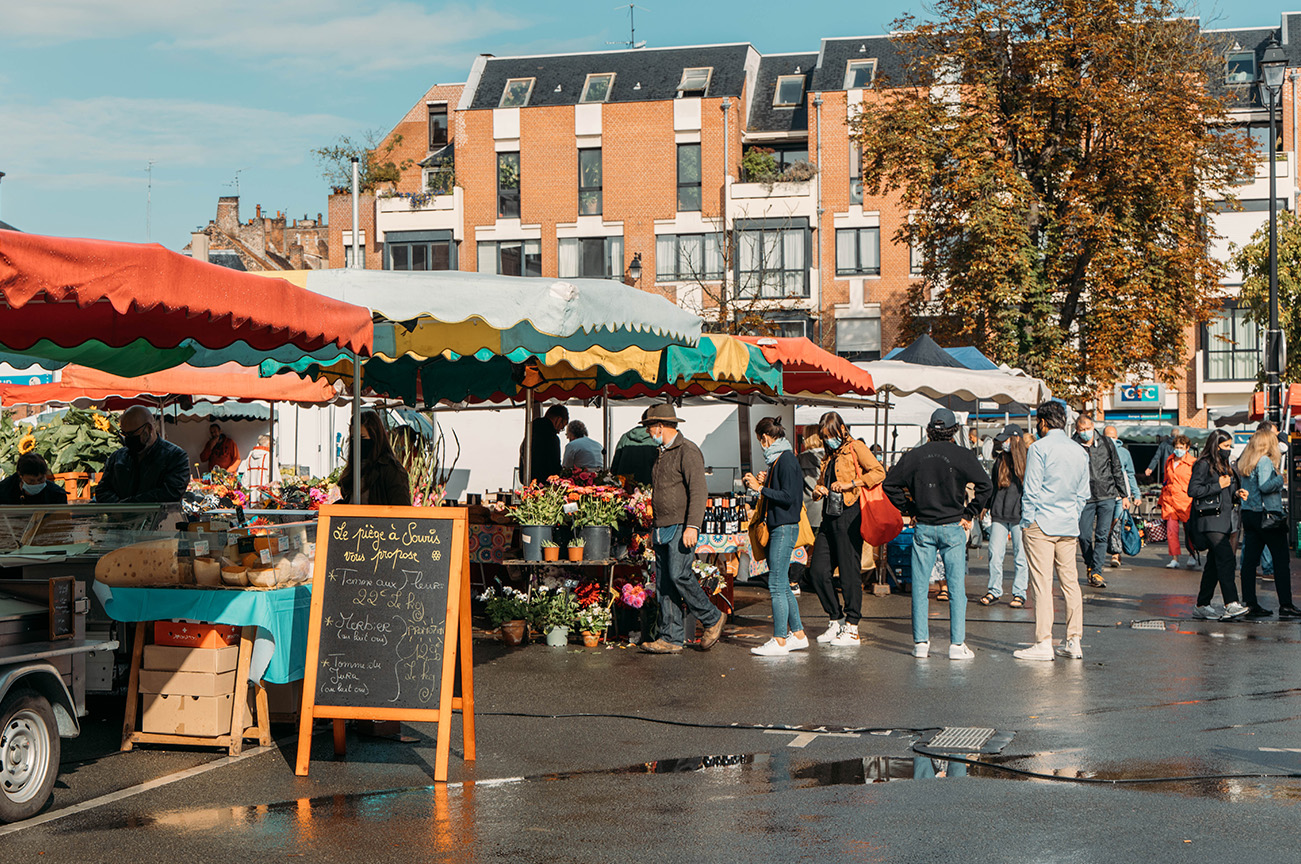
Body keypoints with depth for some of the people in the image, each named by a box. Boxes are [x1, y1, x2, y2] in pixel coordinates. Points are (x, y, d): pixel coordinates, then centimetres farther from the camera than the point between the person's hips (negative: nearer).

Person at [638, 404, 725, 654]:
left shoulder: (687, 451, -8)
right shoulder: (662, 454, 20)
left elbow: (697, 491, -16)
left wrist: (692, 526, -24)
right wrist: (655, 528, 23)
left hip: (682, 527, -9)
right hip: (663, 529, 9)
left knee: (678, 575, -18)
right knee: (663, 582, 3)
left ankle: (712, 619, 0)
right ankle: (671, 638, 3)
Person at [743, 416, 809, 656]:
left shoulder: (786, 459, -14)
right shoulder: (779, 459, 17)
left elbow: (788, 497, -20)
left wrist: (761, 488, -15)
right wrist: (764, 483, 13)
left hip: (784, 529, -11)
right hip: (779, 528, 11)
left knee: (777, 585, -9)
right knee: (782, 586, 13)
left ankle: (779, 641, -7)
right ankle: (797, 635, 18)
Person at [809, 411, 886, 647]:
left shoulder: (856, 448, -2)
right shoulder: (828, 456, 20)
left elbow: (879, 472, -14)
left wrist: (850, 484, -18)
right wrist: (818, 491, 6)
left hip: (849, 515, -8)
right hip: (829, 517, 8)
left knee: (849, 572, -5)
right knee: (818, 570, 3)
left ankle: (852, 629, 1)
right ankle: (836, 620, 16)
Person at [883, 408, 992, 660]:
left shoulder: (915, 456, 1)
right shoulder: (962, 456, -6)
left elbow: (889, 483, 2)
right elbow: (985, 485, -13)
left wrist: (910, 510, 7)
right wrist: (969, 514, -5)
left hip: (923, 528, 2)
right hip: (953, 528, -2)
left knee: (919, 586, 7)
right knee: (956, 587, 2)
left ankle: (920, 642, 7)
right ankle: (957, 644, 0)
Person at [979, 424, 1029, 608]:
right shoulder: (1000, 460, 12)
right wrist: (991, 510, 16)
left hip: (1020, 516, -4)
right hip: (999, 516, 4)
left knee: (1020, 556, 1)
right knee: (995, 553, 0)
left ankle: (1019, 593, 10)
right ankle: (994, 590, 11)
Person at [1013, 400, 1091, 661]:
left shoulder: (1039, 448, -9)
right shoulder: (1080, 451, 11)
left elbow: (1032, 490, -11)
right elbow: (1084, 493, 15)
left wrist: (1026, 522, -4)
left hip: (1041, 524, -6)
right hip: (1069, 527, 6)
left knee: (1041, 583, -5)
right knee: (1070, 581, 9)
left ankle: (1043, 643, -6)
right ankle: (1074, 642, 9)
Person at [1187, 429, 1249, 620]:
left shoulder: (1226, 465, 20)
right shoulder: (1204, 465, -7)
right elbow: (1193, 490, -13)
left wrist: (1237, 494, 8)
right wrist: (1218, 486, -15)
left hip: (1224, 518, 9)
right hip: (1210, 520, -9)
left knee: (1214, 563, 8)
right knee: (1225, 557, -19)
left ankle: (1202, 606, 14)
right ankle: (1231, 604, -26)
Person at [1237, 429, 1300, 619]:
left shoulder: (1244, 462, 10)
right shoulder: (1265, 461, -13)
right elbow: (1265, 486, -23)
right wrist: (1280, 479, -7)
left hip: (1248, 514, 8)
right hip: (1267, 515, -8)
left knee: (1249, 560, 7)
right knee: (1281, 560, -2)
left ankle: (1249, 603, 7)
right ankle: (1285, 606, -2)